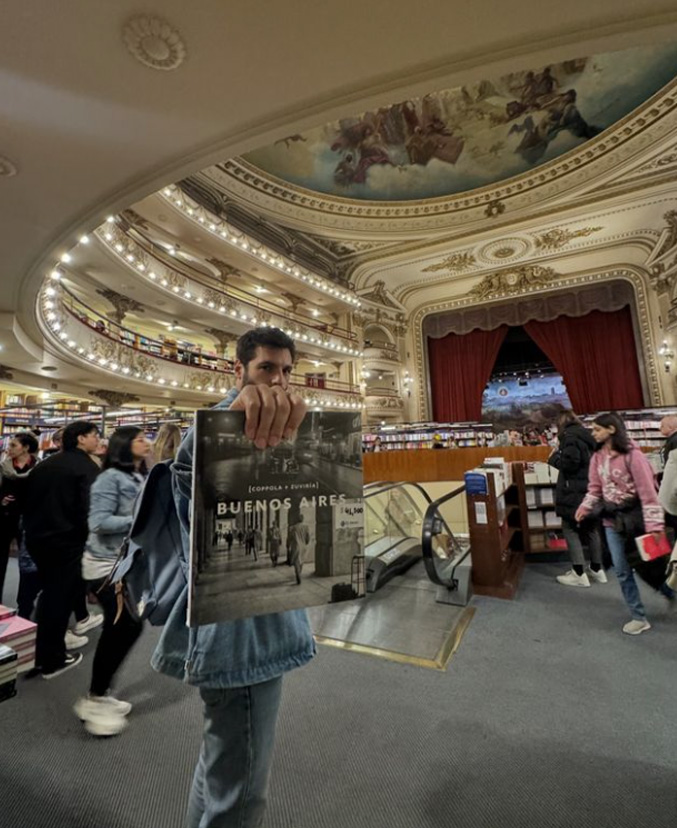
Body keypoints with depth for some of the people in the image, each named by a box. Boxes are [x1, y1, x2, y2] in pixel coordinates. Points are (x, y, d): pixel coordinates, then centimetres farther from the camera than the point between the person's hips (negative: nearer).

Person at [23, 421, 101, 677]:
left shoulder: (44, 464, 8)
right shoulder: (87, 467, -17)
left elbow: (28, 499, 13)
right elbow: (89, 510, -24)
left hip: (37, 538, 8)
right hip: (67, 541, -8)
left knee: (49, 593, 23)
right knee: (60, 598, 6)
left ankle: (39, 653, 36)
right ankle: (52, 660, 19)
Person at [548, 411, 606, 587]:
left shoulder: (570, 436, -12)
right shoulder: (587, 435, 13)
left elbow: (569, 462, -22)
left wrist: (555, 456, -5)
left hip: (575, 492, -9)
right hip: (590, 489, 9)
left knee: (570, 528, -2)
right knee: (591, 528, 16)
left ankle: (579, 574, -1)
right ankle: (596, 569, 25)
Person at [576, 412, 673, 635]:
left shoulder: (632, 455, -17)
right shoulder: (597, 457, 2)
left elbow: (647, 491, -18)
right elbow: (595, 488, 6)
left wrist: (654, 525, -20)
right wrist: (585, 507, -10)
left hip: (635, 517, -5)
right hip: (612, 519, 5)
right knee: (622, 571, 8)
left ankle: (672, 595, 42)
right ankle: (639, 617, 22)